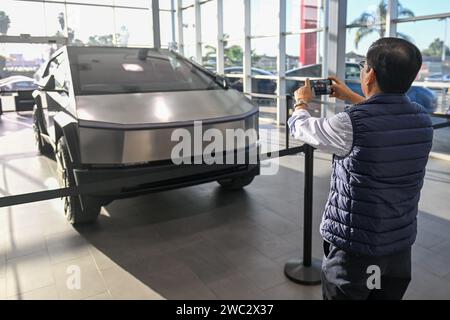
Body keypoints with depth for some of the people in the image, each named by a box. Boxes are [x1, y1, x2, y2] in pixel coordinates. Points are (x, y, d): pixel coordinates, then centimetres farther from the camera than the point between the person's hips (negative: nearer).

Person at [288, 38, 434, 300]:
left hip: (355, 247, -5)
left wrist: (301, 102, 15)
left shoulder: (350, 125, -25)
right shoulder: (423, 120, -5)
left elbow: (299, 127, -6)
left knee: (341, 294, 17)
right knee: (389, 296, 24)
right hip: (402, 245, 6)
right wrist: (350, 97, 28)